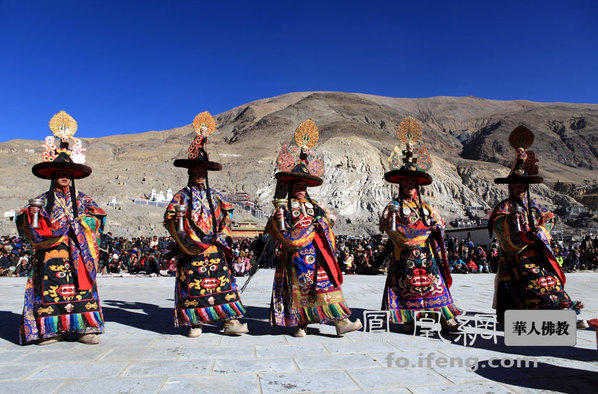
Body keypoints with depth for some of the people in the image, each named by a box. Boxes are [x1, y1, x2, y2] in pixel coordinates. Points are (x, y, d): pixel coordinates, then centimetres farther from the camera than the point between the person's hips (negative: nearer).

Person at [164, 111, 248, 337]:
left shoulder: (214, 196, 13)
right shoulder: (181, 196, 4)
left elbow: (225, 216, 19)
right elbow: (170, 220, -2)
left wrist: (222, 234, 6)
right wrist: (183, 239, -11)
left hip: (214, 249, 3)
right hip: (192, 250, -2)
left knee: (222, 281, -2)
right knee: (193, 284, 1)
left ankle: (230, 321, 1)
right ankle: (195, 323, 13)